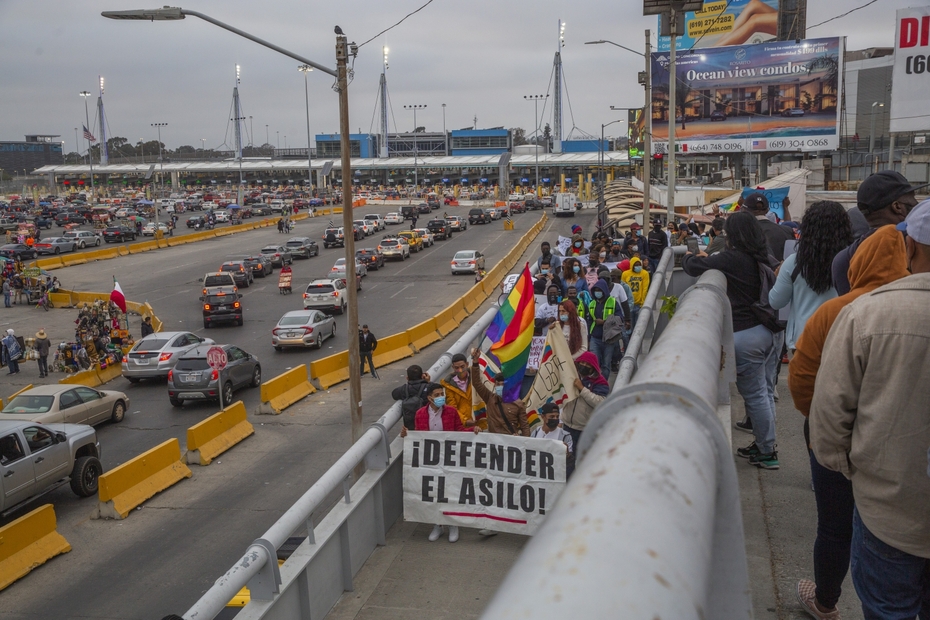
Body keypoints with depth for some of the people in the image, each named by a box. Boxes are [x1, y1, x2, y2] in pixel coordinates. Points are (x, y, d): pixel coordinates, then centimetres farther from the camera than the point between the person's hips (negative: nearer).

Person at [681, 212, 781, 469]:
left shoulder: (733, 259, -14)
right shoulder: (762, 260, 8)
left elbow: (694, 268, -9)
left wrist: (689, 257, 12)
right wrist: (707, 258, 29)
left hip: (744, 335, -8)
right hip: (767, 331, 8)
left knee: (755, 395, 0)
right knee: (765, 392, 13)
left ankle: (767, 452, 6)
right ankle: (762, 443, 23)